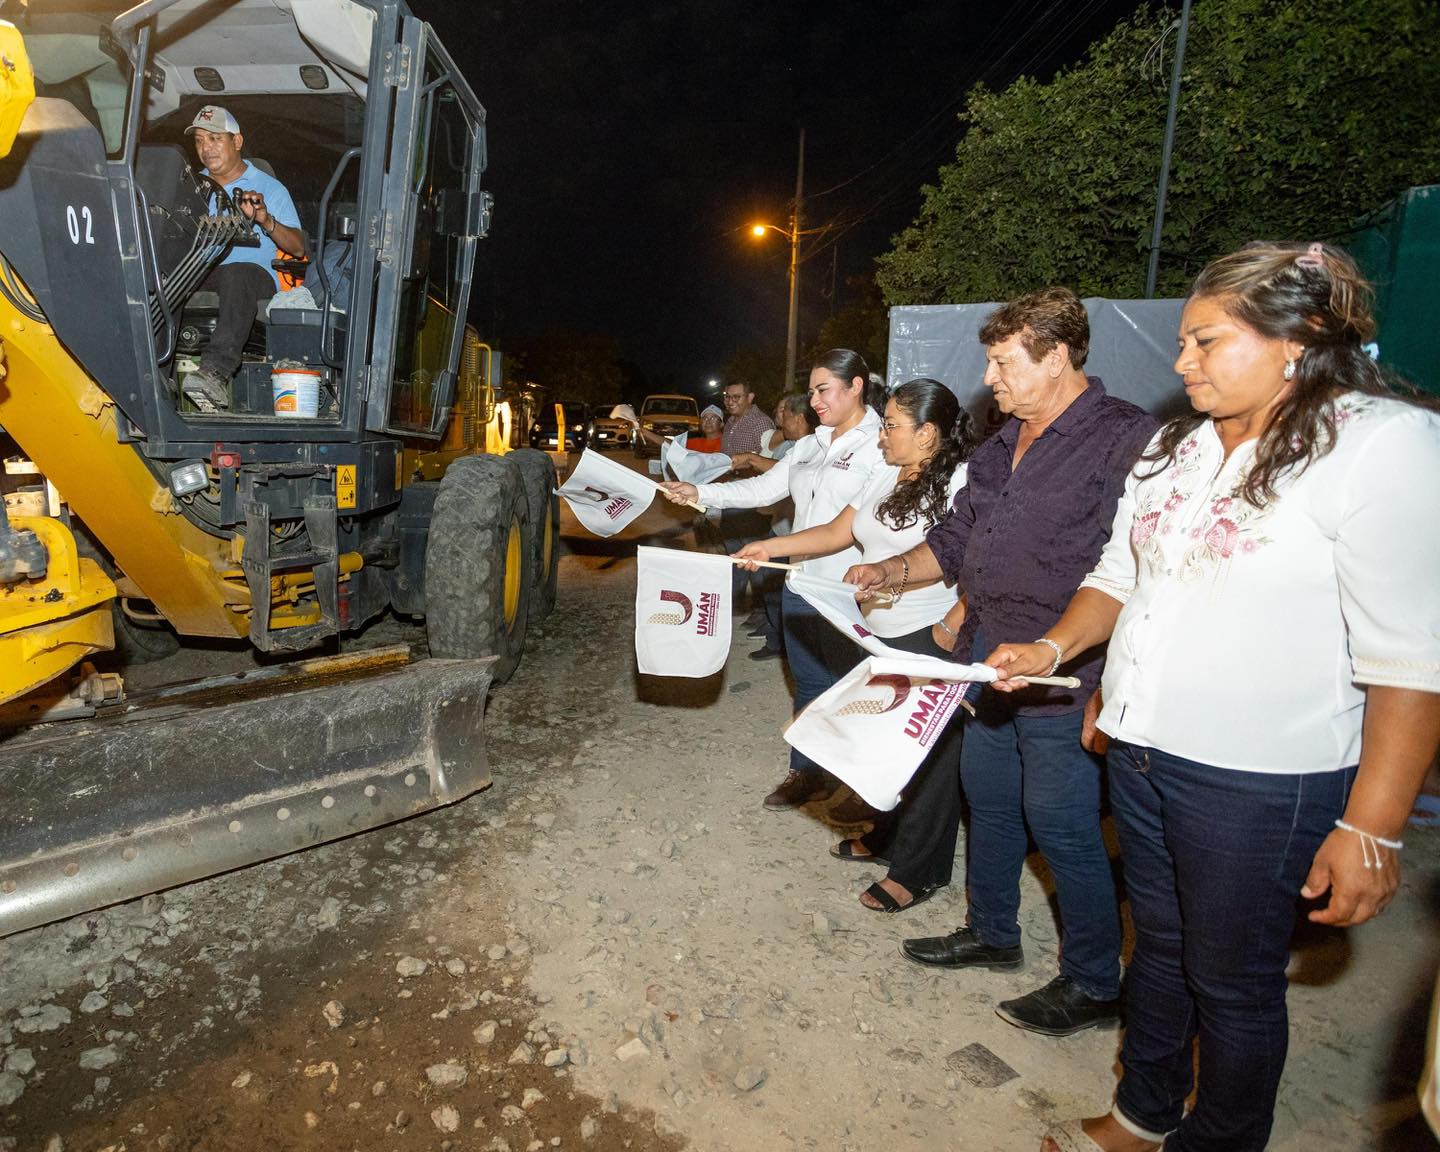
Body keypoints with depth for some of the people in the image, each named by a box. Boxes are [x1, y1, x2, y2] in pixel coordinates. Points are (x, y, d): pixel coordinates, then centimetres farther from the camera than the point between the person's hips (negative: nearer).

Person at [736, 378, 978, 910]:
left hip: (932, 638, -8)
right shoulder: (885, 476, 11)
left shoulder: (959, 482, -13)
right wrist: (770, 546, 5)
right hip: (881, 634, 8)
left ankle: (919, 871, 19)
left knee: (928, 753, 4)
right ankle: (885, 836, 39)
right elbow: (838, 531, 11)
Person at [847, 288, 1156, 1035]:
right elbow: (958, 538, 20)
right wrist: (890, 572, 7)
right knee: (987, 799, 19)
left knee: (1061, 826, 4)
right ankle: (992, 934, 41)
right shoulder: (1005, 443, 13)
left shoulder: (1124, 439, -14)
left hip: (1061, 676, -8)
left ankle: (1094, 985, 26)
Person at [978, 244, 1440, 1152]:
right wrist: (1053, 647, -1)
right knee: (1161, 944, 22)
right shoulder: (1174, 448, 8)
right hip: (1144, 751, 7)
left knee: (1232, 980, 12)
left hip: (1261, 780, -6)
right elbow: (1120, 577, 16)